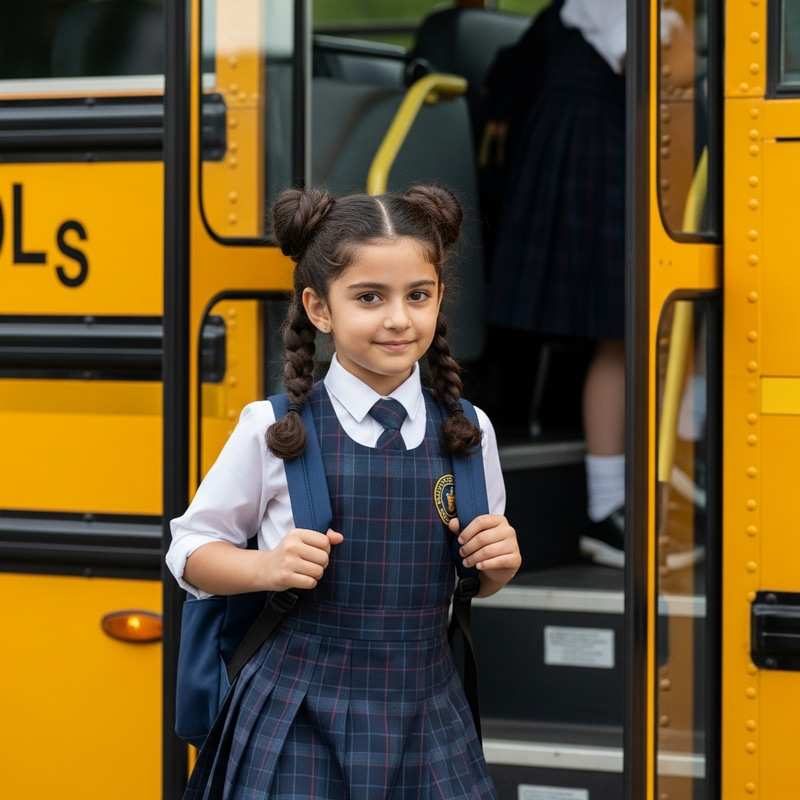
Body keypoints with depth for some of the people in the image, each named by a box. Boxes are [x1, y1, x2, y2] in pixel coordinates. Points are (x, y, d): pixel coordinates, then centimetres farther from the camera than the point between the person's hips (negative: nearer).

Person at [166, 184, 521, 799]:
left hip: (427, 714, 3)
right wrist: (266, 568, -16)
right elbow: (191, 551, 2)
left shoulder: (467, 431, 1)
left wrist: (499, 566, -7)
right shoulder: (275, 430, -7)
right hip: (300, 718, -2)